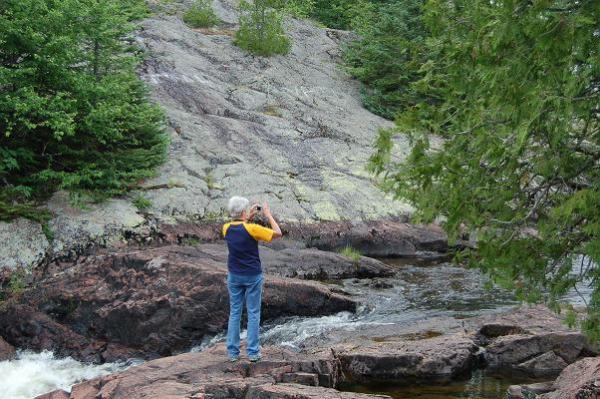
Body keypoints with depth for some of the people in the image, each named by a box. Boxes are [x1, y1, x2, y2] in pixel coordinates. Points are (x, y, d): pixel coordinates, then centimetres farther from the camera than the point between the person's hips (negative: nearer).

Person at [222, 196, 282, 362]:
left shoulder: (227, 228, -5)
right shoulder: (252, 229, -20)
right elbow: (277, 233, -10)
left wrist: (249, 217, 14)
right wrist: (268, 215, -3)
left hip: (234, 276, 4)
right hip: (253, 276, -4)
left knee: (234, 313, 10)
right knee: (253, 314, 5)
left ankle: (233, 352, 9)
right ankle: (253, 352, 6)